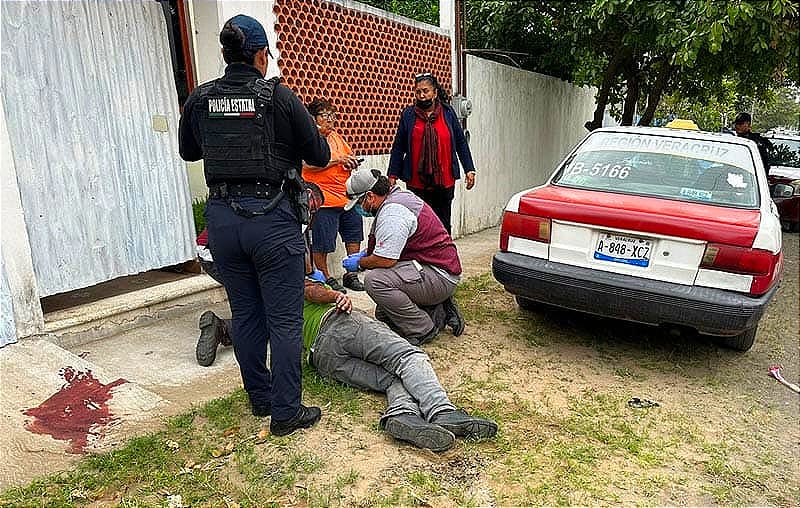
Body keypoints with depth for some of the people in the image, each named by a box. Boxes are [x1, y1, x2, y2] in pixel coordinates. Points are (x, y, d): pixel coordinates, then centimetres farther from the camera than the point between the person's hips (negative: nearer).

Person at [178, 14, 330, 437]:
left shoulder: (199, 99, 5)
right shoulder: (278, 97, -8)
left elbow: (188, 152, 21)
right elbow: (319, 156, -1)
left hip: (222, 216, 5)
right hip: (272, 217, -5)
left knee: (245, 314, 17)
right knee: (284, 319, 4)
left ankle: (260, 399, 32)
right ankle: (286, 413, 12)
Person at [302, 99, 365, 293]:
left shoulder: (336, 136, 18)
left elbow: (350, 156, 28)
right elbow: (309, 164, -19)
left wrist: (351, 163, 4)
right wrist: (338, 160, -19)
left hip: (348, 197, 8)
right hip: (324, 200, -8)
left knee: (354, 237, 13)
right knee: (322, 244, -1)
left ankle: (351, 275, 24)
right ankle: (325, 279, 15)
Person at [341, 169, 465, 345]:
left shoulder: (392, 212, -22)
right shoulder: (398, 196, 12)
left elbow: (385, 260, -25)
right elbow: (391, 245, 26)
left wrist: (360, 263, -6)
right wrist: (366, 253, 14)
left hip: (440, 277, -11)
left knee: (375, 280, -28)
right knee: (382, 315, 14)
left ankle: (423, 330, -14)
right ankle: (439, 313, 13)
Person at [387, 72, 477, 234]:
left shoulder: (448, 112, 6)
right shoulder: (408, 114, 4)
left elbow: (461, 143, 10)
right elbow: (398, 147, 6)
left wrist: (469, 170, 5)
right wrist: (393, 175, 2)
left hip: (444, 181, 1)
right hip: (416, 183, -1)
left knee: (443, 225, 9)